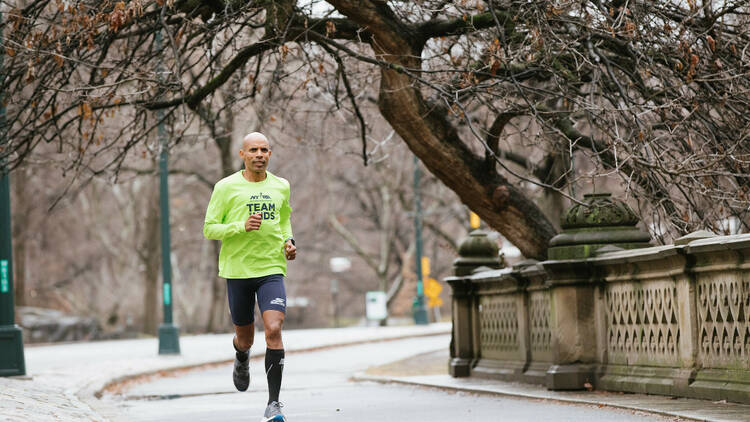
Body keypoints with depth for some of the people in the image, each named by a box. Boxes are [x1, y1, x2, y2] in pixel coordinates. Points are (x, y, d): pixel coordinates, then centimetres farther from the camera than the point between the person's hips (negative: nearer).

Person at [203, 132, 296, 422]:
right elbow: (209, 229, -2)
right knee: (245, 338, 11)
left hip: (272, 269, 1)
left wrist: (288, 242, 7)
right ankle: (242, 358, 51)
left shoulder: (281, 187, 8)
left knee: (274, 330, -18)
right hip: (237, 269, -1)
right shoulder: (226, 187, -2)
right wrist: (241, 227, -18)